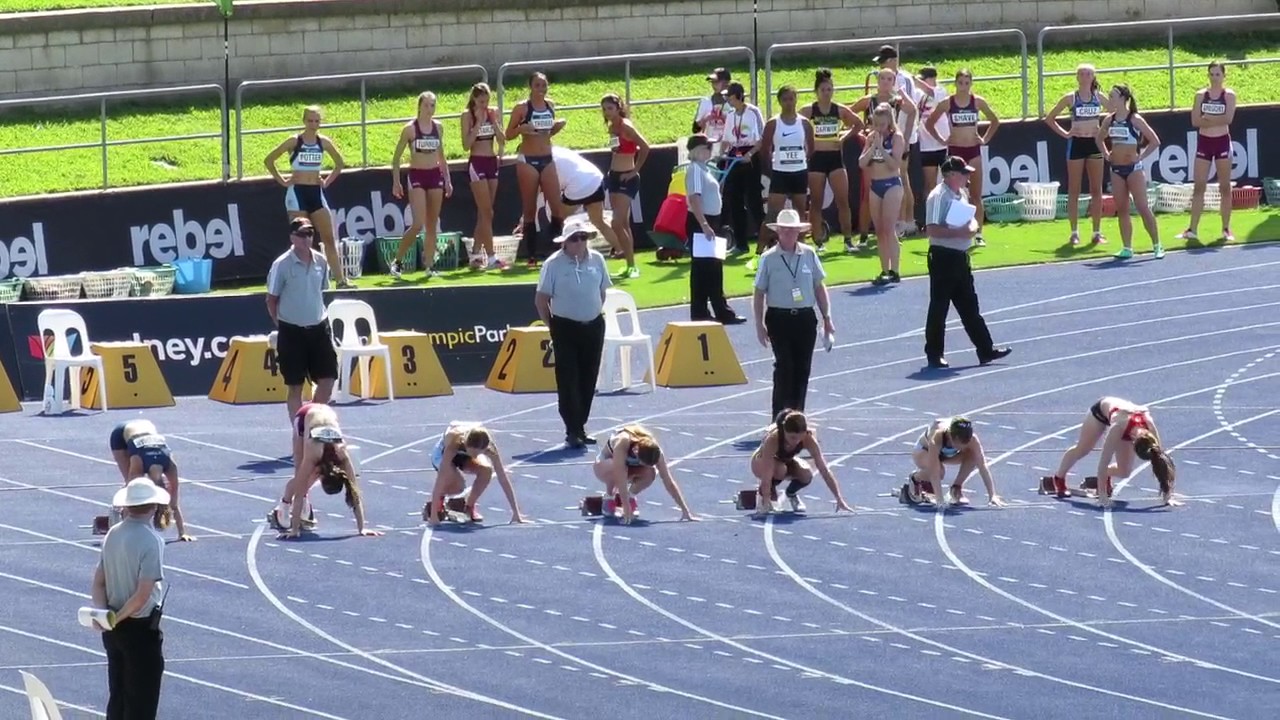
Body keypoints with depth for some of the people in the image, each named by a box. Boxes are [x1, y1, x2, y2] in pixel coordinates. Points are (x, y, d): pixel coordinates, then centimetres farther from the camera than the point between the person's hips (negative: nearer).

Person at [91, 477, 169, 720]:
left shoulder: (112, 535, 3)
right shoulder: (151, 541, -19)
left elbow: (99, 583, 4)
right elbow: (143, 594, -23)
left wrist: (103, 614, -8)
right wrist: (118, 618, -13)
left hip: (115, 630, 7)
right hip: (141, 629, -7)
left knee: (117, 695, 16)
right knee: (142, 700, 2)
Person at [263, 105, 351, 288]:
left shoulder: (323, 142, 5)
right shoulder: (294, 141, -5)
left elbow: (340, 163, 20)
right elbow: (269, 160, -2)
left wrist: (327, 181, 9)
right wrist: (282, 181, -3)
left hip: (316, 193, 3)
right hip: (297, 193, -3)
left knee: (329, 238, -1)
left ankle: (340, 279, -1)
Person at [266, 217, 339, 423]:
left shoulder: (320, 262, 4)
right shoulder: (282, 265, -9)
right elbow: (271, 300, -2)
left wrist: (318, 316, 12)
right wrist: (283, 325, -1)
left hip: (318, 328, 4)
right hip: (292, 331, -4)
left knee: (327, 380, 1)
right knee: (295, 386, 2)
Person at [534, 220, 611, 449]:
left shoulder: (597, 260, 3)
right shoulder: (553, 264, -9)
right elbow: (541, 299, -3)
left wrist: (595, 313, 10)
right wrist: (551, 324, -3)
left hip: (593, 327, 4)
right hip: (565, 328, -4)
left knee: (588, 380, 8)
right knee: (568, 381, -6)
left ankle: (580, 427, 19)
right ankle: (572, 432, -4)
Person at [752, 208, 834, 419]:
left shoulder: (809, 255, 4)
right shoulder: (769, 259, -2)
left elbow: (820, 288, 11)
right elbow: (759, 293, 1)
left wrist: (826, 318, 9)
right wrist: (760, 324, -3)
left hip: (805, 318, 3)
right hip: (779, 318, -3)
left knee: (802, 369, 6)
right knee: (784, 366, -10)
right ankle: (780, 417, -6)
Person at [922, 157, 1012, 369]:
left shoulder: (960, 194, 13)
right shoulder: (939, 197, -15)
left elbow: (971, 219, 23)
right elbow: (932, 230, -22)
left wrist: (972, 227, -1)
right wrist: (959, 232, -24)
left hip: (960, 256, 9)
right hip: (943, 257, -9)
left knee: (969, 306, 12)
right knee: (939, 307, -1)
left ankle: (985, 350, 16)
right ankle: (934, 355, 6)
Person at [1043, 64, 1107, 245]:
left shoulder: (1099, 97, 4)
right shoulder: (1070, 98, -1)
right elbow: (1049, 118, 3)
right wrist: (1063, 133, -5)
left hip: (1094, 143, 2)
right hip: (1076, 144, -2)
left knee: (1096, 190, 3)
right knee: (1074, 190, 0)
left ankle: (1097, 232, 8)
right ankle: (1074, 232, 3)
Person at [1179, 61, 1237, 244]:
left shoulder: (1229, 95, -2)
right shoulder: (1201, 95, 4)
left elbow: (1228, 118, -16)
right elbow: (1195, 121, -4)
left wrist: (1207, 118, -14)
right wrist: (1216, 120, -14)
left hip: (1222, 142, -2)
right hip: (1204, 142, 2)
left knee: (1225, 187, 3)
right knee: (1198, 187, -1)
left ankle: (1226, 229, 9)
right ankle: (1192, 229, -1)